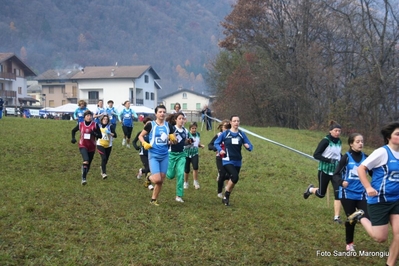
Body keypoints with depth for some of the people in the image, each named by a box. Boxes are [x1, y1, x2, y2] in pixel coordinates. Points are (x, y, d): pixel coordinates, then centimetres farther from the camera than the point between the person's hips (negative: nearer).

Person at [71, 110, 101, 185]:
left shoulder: (95, 125, -5)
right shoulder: (80, 124, -2)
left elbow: (100, 135, -4)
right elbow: (73, 131, 16)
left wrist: (94, 134, -23)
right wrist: (73, 138, 0)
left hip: (92, 147, 2)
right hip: (83, 146, -2)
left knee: (88, 164, 11)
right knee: (86, 161, -27)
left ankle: (84, 178, 33)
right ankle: (83, 178, -20)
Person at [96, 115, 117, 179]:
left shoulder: (110, 126, -6)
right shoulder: (98, 126, 3)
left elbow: (115, 135, -17)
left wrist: (109, 133, -32)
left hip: (108, 145, 1)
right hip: (100, 145, -1)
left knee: (106, 159, 12)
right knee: (104, 158, -20)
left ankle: (102, 170, 39)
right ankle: (104, 173, -23)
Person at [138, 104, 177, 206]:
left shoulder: (168, 126, 4)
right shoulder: (150, 125, -7)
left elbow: (174, 141, 11)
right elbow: (140, 136, 3)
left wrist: (173, 139, -12)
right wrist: (144, 144, -15)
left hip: (164, 156, 4)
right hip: (153, 155, -4)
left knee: (161, 180, 8)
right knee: (157, 179, -15)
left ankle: (154, 199, 25)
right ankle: (149, 178, 20)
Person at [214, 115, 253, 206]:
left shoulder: (242, 134, 3)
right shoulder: (225, 133, -3)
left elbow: (250, 146, 4)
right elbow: (216, 143, 7)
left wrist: (248, 146, -20)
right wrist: (220, 150, -11)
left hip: (237, 162, 4)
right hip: (227, 161, -4)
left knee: (233, 180, 11)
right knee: (235, 177, -24)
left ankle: (226, 198, 30)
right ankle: (226, 196, -5)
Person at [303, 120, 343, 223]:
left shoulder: (339, 142, 4)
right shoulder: (325, 141, -15)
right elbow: (316, 155, -18)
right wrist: (329, 160, -27)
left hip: (336, 171, 5)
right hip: (324, 171, -5)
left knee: (338, 194, -6)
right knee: (321, 194, 8)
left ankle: (336, 217, 2)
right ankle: (311, 189, 42)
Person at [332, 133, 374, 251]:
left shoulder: (365, 157, 2)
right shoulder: (346, 157, -8)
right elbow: (335, 175, -10)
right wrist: (341, 182, -31)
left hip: (361, 194, 3)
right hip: (347, 194, -3)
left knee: (366, 218, -19)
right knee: (351, 219, 8)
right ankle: (349, 244, 26)